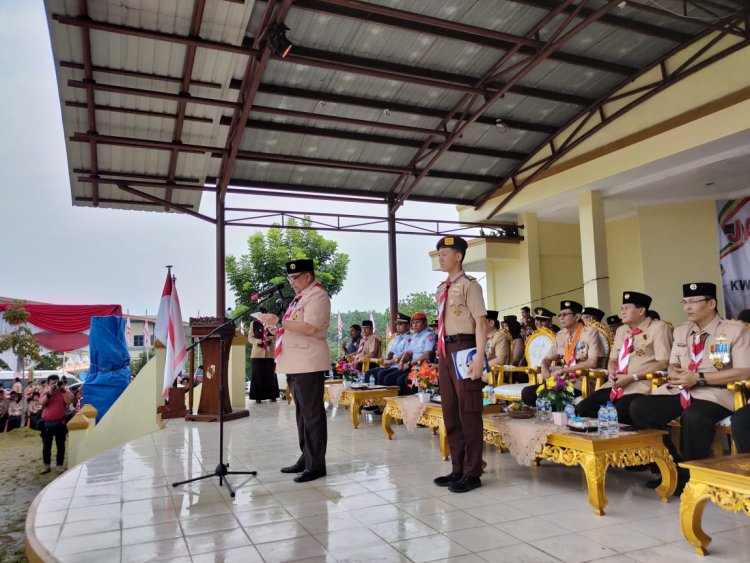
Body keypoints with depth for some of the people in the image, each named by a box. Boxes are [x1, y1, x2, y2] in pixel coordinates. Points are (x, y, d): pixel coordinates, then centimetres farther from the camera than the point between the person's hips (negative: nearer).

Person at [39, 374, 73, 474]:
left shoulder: (64, 392, 3)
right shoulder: (45, 393, 7)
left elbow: (69, 402, -14)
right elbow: (42, 402, -12)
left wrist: (63, 391, -21)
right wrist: (49, 392, -20)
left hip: (60, 423, -1)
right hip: (47, 423, 1)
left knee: (60, 445, 4)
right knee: (46, 446, 9)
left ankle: (59, 465, 12)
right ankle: (46, 465, 21)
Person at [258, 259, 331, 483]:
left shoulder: (317, 296, -9)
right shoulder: (301, 297, 21)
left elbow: (309, 328, -23)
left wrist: (279, 321, -18)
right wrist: (278, 330, 11)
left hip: (309, 364, -10)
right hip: (295, 364, 10)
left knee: (312, 414, -5)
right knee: (302, 413, 16)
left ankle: (316, 465, 2)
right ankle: (306, 459, 27)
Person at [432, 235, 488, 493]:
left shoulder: (469, 284, -8)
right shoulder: (441, 288, 16)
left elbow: (480, 323, -14)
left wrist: (479, 358, -21)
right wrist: (441, 354, 17)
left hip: (463, 350, -9)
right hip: (446, 352, 9)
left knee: (468, 413, -1)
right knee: (450, 413, 13)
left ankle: (472, 473, 10)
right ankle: (458, 469, 25)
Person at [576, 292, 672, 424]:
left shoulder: (658, 328, -1)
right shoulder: (621, 330, 21)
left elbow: (663, 364, -9)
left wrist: (631, 377, -14)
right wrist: (612, 373, 0)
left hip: (640, 387, -7)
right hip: (616, 385, 7)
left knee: (615, 416, -32)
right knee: (581, 409, -13)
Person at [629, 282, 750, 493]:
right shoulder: (681, 331, 17)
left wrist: (698, 378, -18)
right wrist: (674, 374, -6)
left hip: (714, 394, -6)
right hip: (680, 391, 6)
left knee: (693, 417, -39)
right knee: (639, 407, -17)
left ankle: (691, 476, -14)